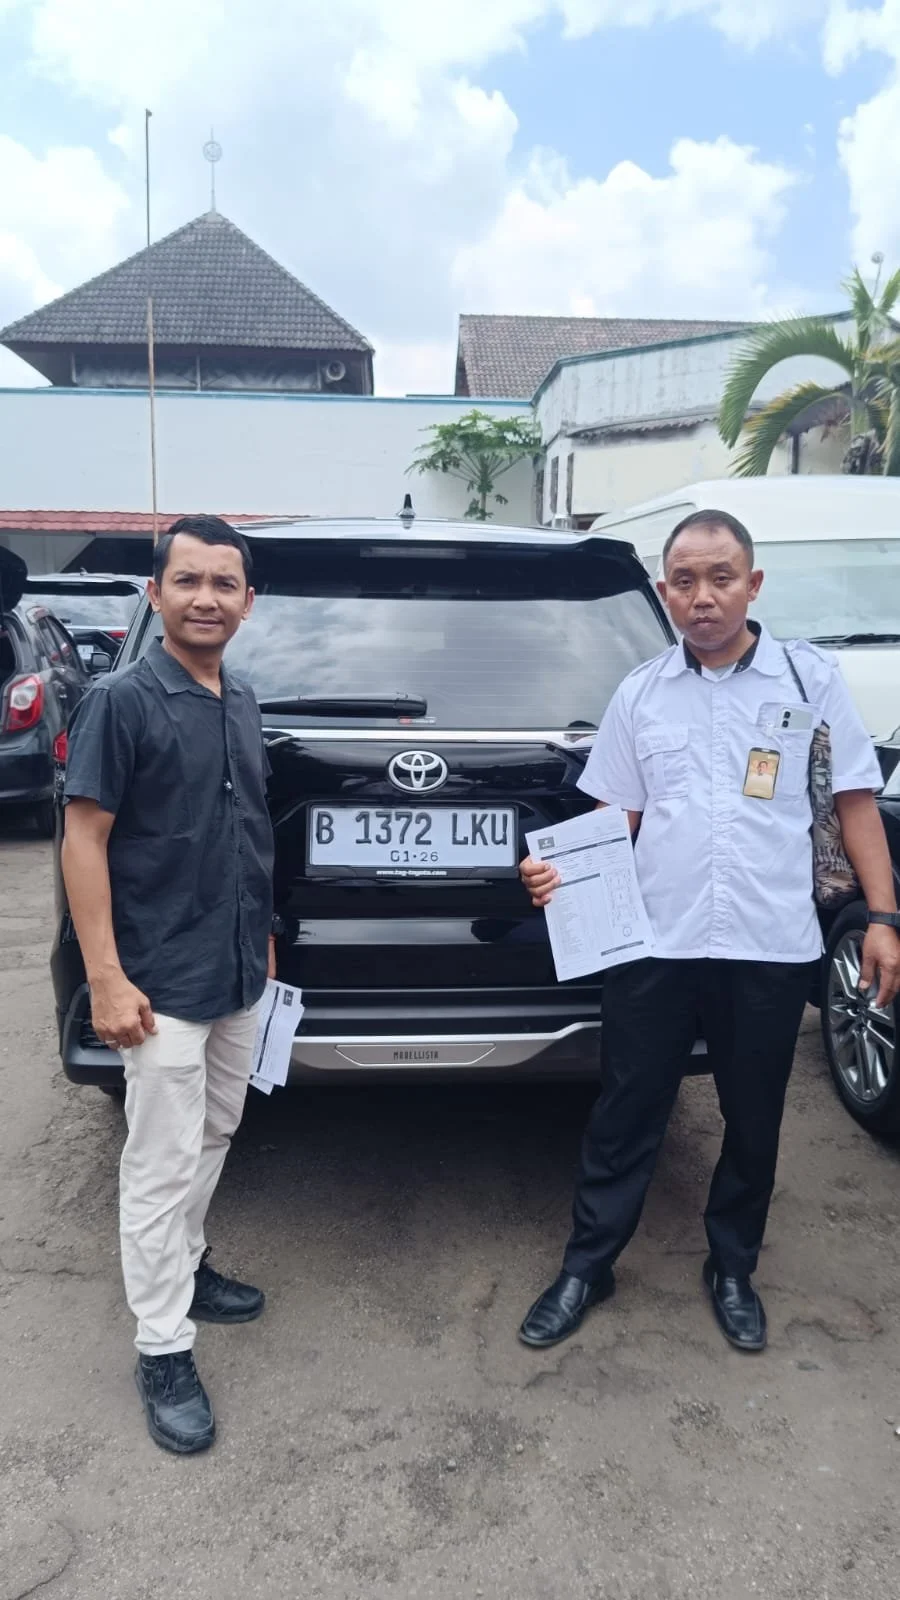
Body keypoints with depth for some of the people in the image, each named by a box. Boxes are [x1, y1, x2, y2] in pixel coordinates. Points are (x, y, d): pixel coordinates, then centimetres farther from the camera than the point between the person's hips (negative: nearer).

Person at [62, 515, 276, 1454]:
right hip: (164, 980, -7)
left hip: (240, 971, 7)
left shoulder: (243, 702, 7)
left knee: (214, 1137, 20)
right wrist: (106, 978, -19)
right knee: (163, 1163, 2)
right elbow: (83, 842, -15)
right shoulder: (121, 701, -14)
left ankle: (184, 1267, 40)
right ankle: (163, 1350, 16)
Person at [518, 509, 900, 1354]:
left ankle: (732, 1271, 37)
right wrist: (559, 870, -10)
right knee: (624, 1116, 10)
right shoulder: (639, 693, 5)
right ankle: (586, 1267, 29)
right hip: (655, 944, 1)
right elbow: (615, 817, 8)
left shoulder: (811, 677, 1)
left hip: (771, 949, 0)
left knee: (753, 1123, 15)